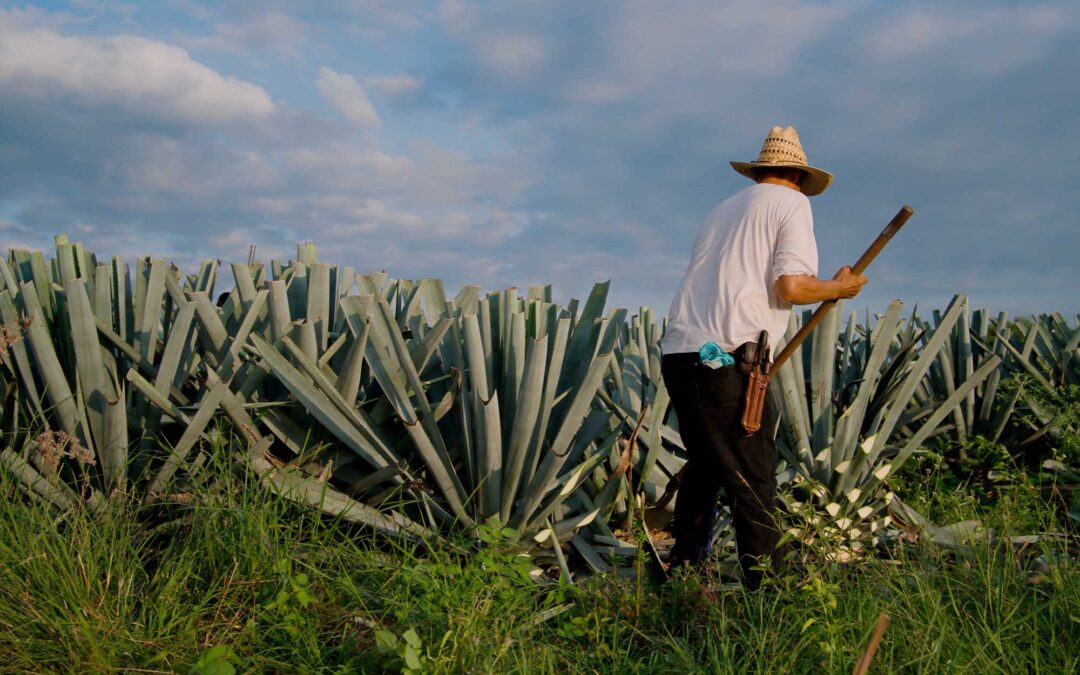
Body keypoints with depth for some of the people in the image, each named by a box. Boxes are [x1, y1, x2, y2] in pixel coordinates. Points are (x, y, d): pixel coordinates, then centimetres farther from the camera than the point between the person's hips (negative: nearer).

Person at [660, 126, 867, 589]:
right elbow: (791, 287, -8)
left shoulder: (722, 210, 25)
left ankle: (684, 570, 30)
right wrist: (840, 288, 9)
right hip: (726, 360, -7)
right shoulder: (792, 203, 5)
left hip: (678, 354, 7)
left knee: (704, 468, 22)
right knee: (753, 485, -1)